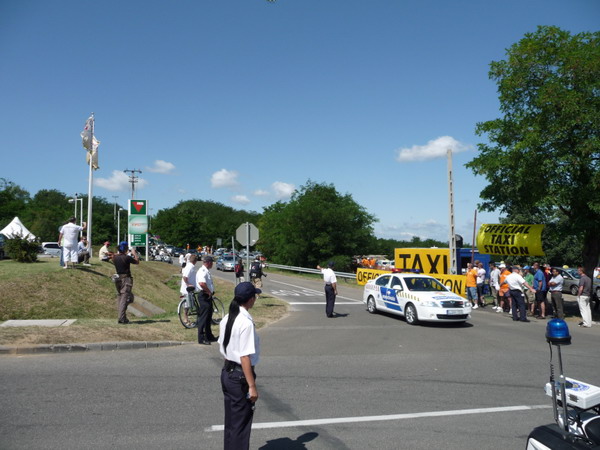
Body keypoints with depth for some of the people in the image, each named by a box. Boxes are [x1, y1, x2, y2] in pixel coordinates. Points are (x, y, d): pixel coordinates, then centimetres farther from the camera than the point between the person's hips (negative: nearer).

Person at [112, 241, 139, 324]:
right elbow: (137, 262, -1)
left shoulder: (115, 257, 3)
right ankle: (122, 318, -9)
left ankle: (122, 317, 19)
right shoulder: (127, 257, -15)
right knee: (124, 298, -6)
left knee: (120, 298, 15)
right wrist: (134, 253, 11)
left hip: (118, 279, 7)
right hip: (126, 279, -7)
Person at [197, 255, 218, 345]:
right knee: (203, 317, -6)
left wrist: (211, 292, 11)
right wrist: (209, 292, -22)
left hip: (208, 296, 11)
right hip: (204, 296, -11)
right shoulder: (202, 271, -18)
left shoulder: (206, 271, 15)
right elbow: (202, 283, -33)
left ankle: (209, 336, 28)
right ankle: (201, 338, 0)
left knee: (209, 317, 17)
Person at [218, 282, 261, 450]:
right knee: (241, 423, 7)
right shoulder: (246, 323, -23)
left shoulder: (227, 319, 3)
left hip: (226, 373, 8)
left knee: (230, 421, 21)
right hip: (240, 376, -8)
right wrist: (252, 386, -19)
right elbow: (245, 358, -24)